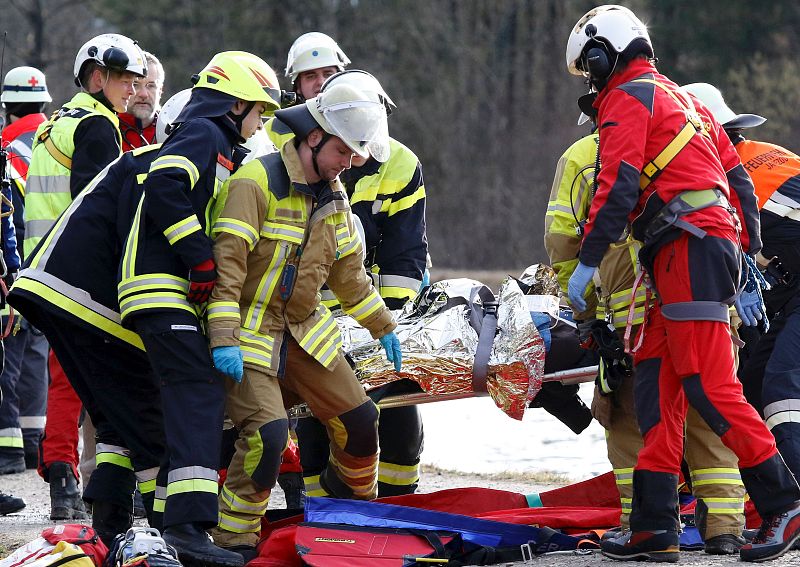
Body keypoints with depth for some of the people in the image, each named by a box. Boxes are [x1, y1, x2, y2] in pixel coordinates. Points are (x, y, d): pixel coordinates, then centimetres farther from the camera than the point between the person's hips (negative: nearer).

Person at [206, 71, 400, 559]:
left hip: (304, 331, 8)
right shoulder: (257, 182, -18)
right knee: (268, 433, -22)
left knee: (359, 418, 6)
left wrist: (383, 326, 26)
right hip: (250, 332, -8)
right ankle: (233, 540, -11)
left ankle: (356, 498, 33)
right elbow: (227, 262, -23)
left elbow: (348, 271, 22)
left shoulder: (333, 199, 9)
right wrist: (223, 338, -29)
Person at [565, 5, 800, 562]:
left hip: (686, 245, -10)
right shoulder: (683, 101, 27)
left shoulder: (627, 98, -1)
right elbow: (737, 179, 25)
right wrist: (742, 271, 25)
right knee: (657, 385, 6)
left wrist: (587, 262, -10)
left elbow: (618, 188, -12)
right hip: (720, 240, 10)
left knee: (708, 384, -12)